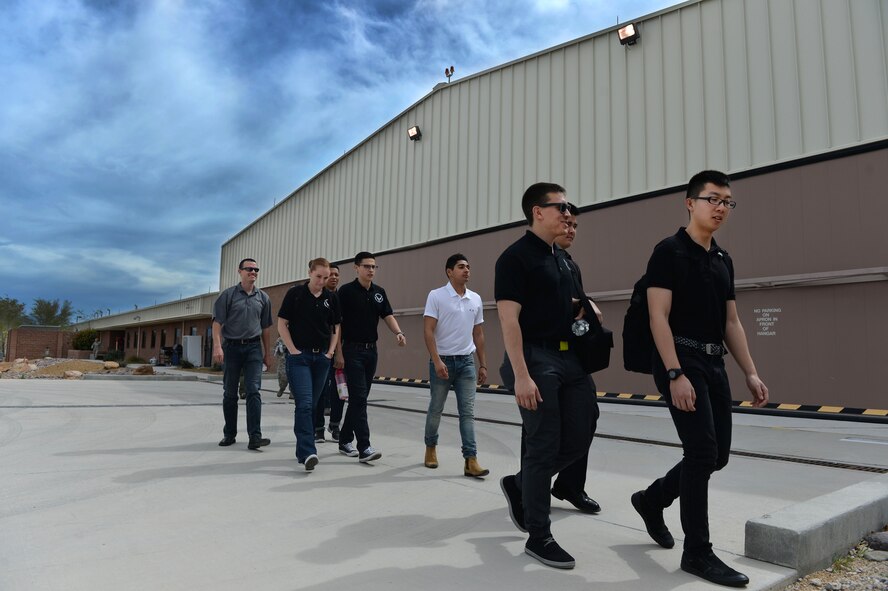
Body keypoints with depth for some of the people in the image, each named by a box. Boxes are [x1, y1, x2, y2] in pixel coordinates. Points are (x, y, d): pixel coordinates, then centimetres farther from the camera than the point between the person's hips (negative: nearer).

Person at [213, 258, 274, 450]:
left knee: (253, 391, -9)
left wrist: (268, 353, 12)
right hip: (231, 347, -1)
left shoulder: (263, 298, 9)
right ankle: (229, 434, 22)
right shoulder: (228, 295, 1)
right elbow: (217, 322, -4)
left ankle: (255, 436, -11)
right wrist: (217, 346, -16)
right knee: (230, 393, 9)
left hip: (253, 348, 1)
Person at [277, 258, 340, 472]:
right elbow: (282, 324, -2)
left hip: (322, 358, 4)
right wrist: (293, 350, -8)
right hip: (299, 356, -4)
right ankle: (308, 452, -16)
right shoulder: (295, 293, -3)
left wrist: (331, 352, 5)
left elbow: (335, 327, 15)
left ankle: (302, 449, 24)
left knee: (312, 404, 10)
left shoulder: (330, 298, 7)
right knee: (304, 404, -14)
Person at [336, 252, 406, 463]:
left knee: (358, 398, 12)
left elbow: (388, 316, 6)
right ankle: (364, 448, -9)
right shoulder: (346, 291, -6)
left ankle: (345, 440, 24)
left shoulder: (379, 292, 10)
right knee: (359, 398, -10)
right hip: (353, 350, -6)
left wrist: (398, 332, -14)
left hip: (371, 350, 6)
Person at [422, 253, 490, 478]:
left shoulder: (475, 299, 7)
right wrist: (436, 361, -20)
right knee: (436, 409, 10)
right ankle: (431, 448, 31)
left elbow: (478, 334, 13)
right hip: (442, 360, -3)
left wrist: (483, 365, 10)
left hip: (466, 362, 4)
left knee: (468, 412, -1)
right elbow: (428, 330, -12)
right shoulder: (436, 296, -7)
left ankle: (470, 460, 0)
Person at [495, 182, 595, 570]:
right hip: (536, 358, -8)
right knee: (544, 447, -2)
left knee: (577, 441, 9)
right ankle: (538, 537, 14)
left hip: (568, 357, 9)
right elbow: (509, 320, -17)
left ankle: (519, 485, 31)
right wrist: (522, 376, -22)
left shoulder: (561, 259, 16)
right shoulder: (516, 257, -10)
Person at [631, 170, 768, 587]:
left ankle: (651, 499, 31)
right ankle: (697, 552, 6)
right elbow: (659, 318, -15)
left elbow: (732, 323, 17)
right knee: (701, 452, -8)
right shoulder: (669, 251, -8)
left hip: (714, 364, 8)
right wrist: (675, 374, -22)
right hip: (681, 362, -8)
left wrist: (751, 373, 11)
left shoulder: (723, 261, 16)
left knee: (717, 455, 10)